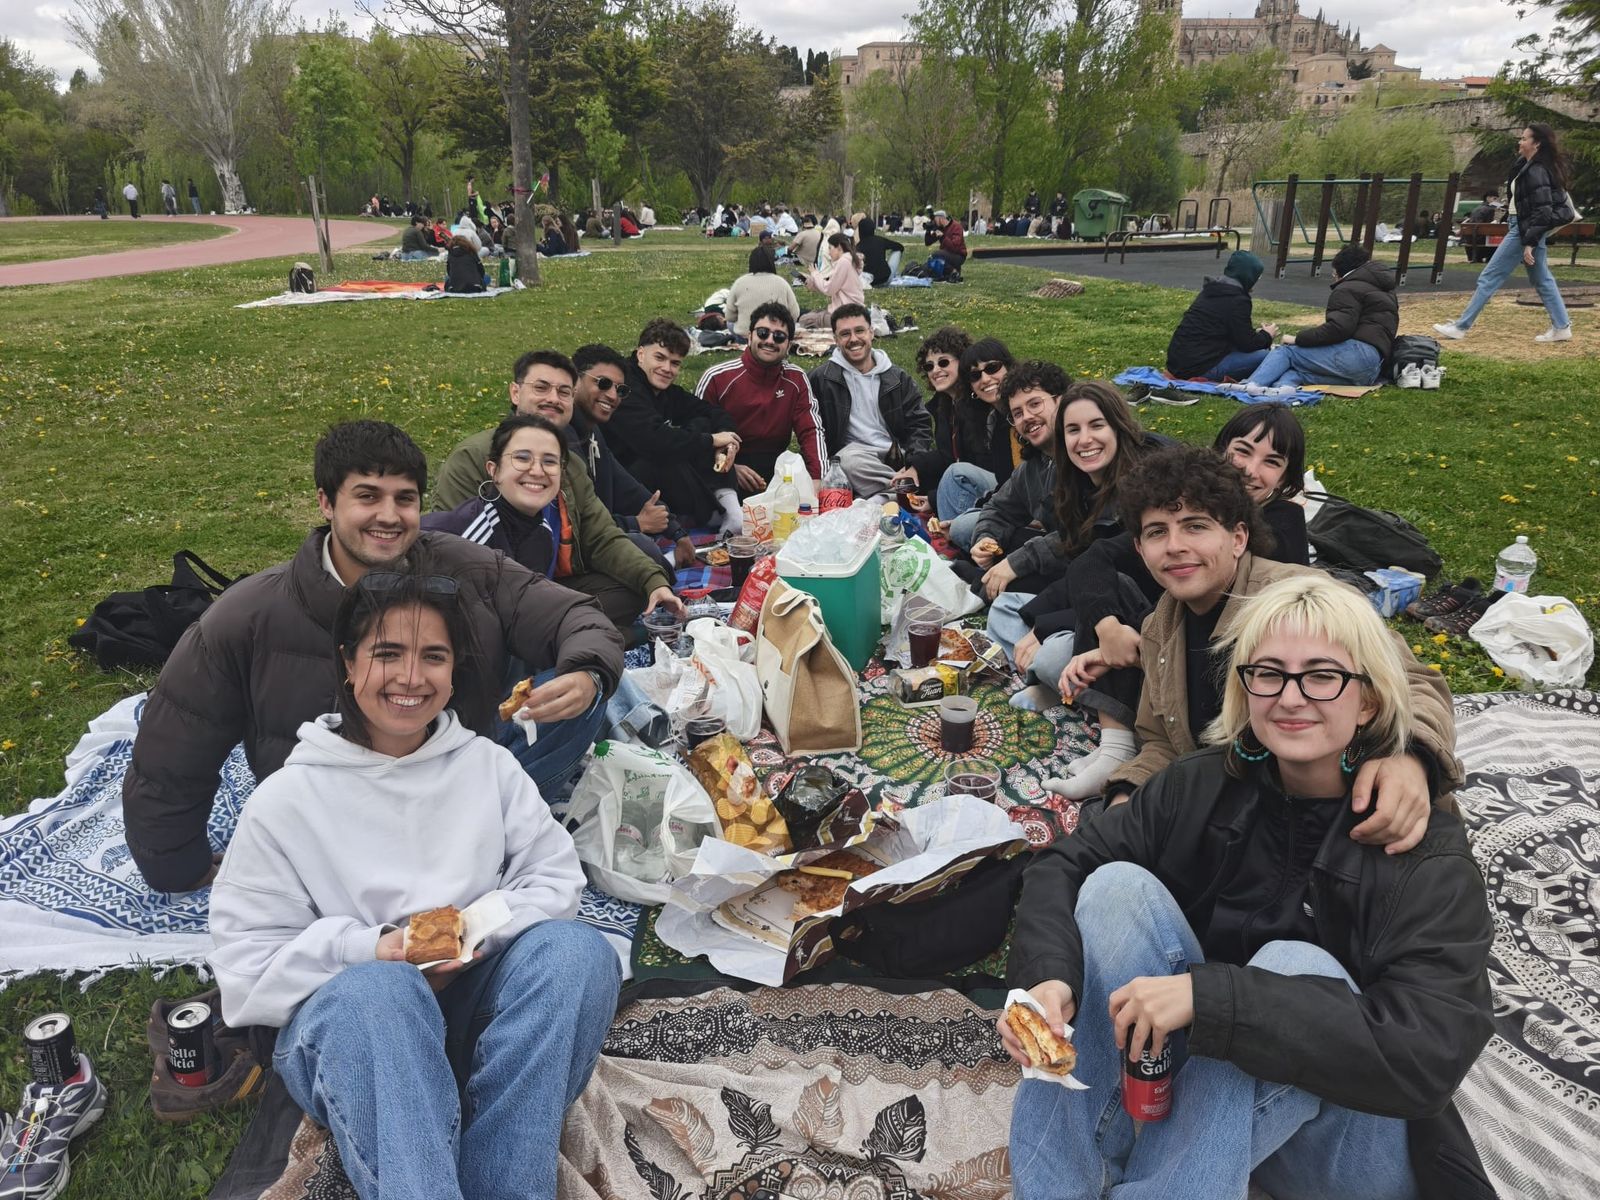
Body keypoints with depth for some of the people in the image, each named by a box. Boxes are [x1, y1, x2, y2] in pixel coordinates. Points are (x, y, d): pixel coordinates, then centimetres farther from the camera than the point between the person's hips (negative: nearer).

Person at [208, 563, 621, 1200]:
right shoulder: (286, 800, 2)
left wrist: (484, 926, -15)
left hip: (475, 994, 3)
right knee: (374, 991, -38)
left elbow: (555, 878, 4)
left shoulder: (488, 764, 9)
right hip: (342, 1017, -2)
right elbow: (247, 962, -3)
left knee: (576, 949, -28)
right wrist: (367, 949, -18)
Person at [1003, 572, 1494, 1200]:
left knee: (1294, 963, -32)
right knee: (1118, 884, -19)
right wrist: (1049, 976, -30)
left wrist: (1205, 996, -38)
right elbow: (1064, 864, -9)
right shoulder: (1205, 783, -7)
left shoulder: (1428, 850, -18)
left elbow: (1428, 1055, -30)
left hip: (1344, 1130, -3)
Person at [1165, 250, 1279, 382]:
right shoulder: (1237, 300, -11)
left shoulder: (1211, 291, 16)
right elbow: (1247, 344, -5)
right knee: (1264, 356, -7)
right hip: (1199, 369, -9)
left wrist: (1255, 332, 25)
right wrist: (1267, 336, 14)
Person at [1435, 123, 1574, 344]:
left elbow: (1542, 210, -22)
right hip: (1526, 228, 10)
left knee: (1489, 277, -5)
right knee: (1542, 280, 13)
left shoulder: (1536, 171, -18)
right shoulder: (1529, 166, 11)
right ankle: (1561, 327, 16)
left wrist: (1529, 243, -25)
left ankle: (1461, 326, 0)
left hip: (1523, 230, -10)